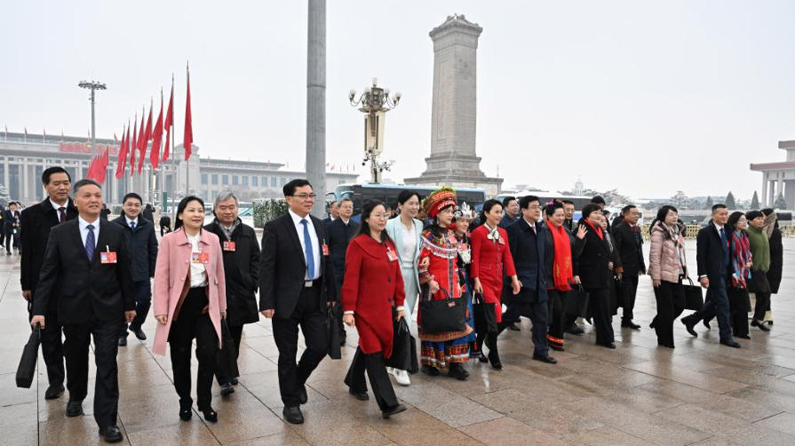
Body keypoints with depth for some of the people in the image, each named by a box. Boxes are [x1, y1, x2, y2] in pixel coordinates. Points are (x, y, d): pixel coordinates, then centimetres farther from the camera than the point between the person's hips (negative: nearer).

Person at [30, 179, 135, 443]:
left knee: (107, 365, -2)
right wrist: (39, 309, -8)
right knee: (76, 359, 21)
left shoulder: (115, 232, -1)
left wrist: (129, 304, 5)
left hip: (108, 311, -1)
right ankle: (76, 397, 48)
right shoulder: (59, 233, -1)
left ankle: (107, 422, 6)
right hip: (73, 310, 1)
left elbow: (124, 272, 3)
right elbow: (48, 273, -2)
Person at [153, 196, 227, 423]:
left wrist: (222, 305, 12)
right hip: (180, 303, -1)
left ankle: (205, 402, 13)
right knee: (181, 355, 9)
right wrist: (161, 309, -9)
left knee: (208, 353, -7)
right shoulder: (169, 240, -4)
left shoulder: (213, 239, 5)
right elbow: (161, 276, -4)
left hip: (206, 302, 2)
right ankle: (185, 402, 29)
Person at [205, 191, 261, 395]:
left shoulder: (248, 232, 8)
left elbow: (256, 260, 9)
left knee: (235, 337, 13)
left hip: (240, 294, 3)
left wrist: (253, 284, -1)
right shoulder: (206, 233, 1)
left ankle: (230, 371, 30)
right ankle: (224, 380, 0)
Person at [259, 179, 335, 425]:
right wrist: (266, 303, -15)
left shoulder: (320, 225, 9)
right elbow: (266, 267, -10)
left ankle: (298, 380, 34)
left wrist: (331, 293, 11)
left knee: (320, 346, 3)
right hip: (287, 299, -4)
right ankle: (291, 402, 25)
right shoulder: (275, 227, -7)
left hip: (315, 296, 5)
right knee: (288, 353, 7)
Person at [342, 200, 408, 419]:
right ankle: (388, 403, -5)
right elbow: (350, 279, -15)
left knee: (367, 346, 21)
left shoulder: (389, 244, 9)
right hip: (366, 308, -7)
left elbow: (397, 276, 12)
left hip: (385, 308, 7)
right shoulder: (357, 244, -12)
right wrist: (348, 310, -17)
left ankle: (355, 384, 41)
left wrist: (400, 303, 11)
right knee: (374, 352, -5)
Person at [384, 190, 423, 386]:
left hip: (412, 276, 6)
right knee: (404, 321, -10)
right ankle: (400, 367, 2)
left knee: (404, 319, 12)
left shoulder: (419, 225, 7)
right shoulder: (391, 225, -12)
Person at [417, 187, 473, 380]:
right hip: (434, 287, -6)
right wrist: (430, 281, -16)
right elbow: (421, 263, -13)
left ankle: (454, 364, 9)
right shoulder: (428, 236, -8)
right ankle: (429, 363, 16)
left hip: (451, 286, 6)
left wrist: (457, 282, 13)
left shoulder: (451, 236, 13)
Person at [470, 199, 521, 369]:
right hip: (483, 278, -6)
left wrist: (514, 278, 2)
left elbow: (507, 256, 9)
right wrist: (476, 280, -16)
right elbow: (474, 258, -10)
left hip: (498, 279, 6)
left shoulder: (503, 233, 12)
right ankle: (493, 353, -2)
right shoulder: (478, 232, -7)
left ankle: (478, 347, 28)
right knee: (495, 312, -15)